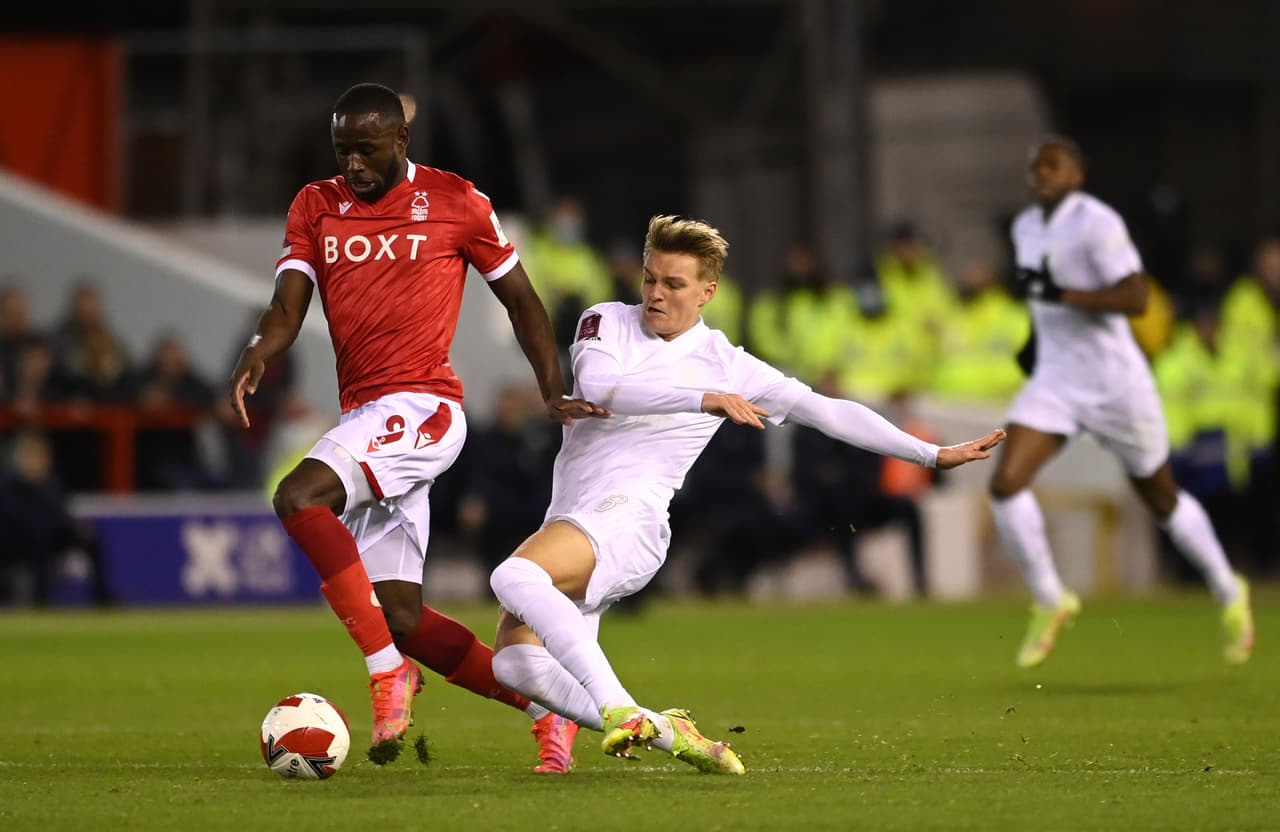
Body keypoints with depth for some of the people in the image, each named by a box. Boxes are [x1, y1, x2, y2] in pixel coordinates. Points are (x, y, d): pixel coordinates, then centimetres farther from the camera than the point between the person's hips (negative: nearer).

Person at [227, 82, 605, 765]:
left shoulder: (454, 201, 1)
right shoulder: (314, 208, 12)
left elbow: (520, 300, 9)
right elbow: (287, 307, 3)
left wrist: (554, 395, 0)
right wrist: (255, 356, -20)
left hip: (421, 406, -6)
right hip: (363, 416, 6)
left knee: (298, 496, -29)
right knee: (401, 618, 1)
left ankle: (388, 670, -24)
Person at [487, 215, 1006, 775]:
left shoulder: (725, 365, 5)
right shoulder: (607, 322, 10)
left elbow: (825, 411, 8)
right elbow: (596, 385, -12)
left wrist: (934, 455, 5)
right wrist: (702, 400, -23)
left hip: (627, 520, -5)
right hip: (568, 521, 5)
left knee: (514, 576, -34)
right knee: (514, 659, -15)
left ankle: (621, 711, -37)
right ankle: (663, 731, -10)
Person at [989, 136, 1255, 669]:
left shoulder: (1096, 222, -16)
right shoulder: (1026, 229, 9)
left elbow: (1135, 298, -24)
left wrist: (1060, 295, -28)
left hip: (1114, 380, -6)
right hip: (1054, 380, 6)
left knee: (1162, 501, 10)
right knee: (1005, 485, -14)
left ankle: (1229, 595, 33)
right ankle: (1050, 602, 2)